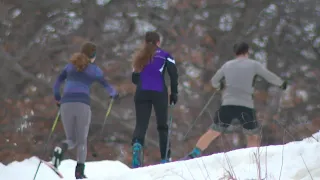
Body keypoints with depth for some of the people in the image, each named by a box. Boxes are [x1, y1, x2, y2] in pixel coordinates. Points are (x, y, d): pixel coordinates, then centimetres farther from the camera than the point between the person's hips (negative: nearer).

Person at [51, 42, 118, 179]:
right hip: (83, 105, -3)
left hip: (66, 104, 3)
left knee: (71, 140, 12)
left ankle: (61, 149, -24)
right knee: (82, 140, 10)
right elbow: (106, 86, 20)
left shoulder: (70, 66, 18)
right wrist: (114, 94, 42)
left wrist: (57, 99, 38)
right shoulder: (94, 69, 9)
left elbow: (56, 85, 20)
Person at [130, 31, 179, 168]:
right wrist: (174, 92, -1)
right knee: (162, 126, 8)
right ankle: (165, 158, 6)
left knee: (141, 124, -2)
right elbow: (173, 73, -6)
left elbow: (134, 79, 15)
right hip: (159, 93, -2)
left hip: (141, 94, 2)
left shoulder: (139, 57, 16)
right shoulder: (164, 55, 6)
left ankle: (137, 145, -33)